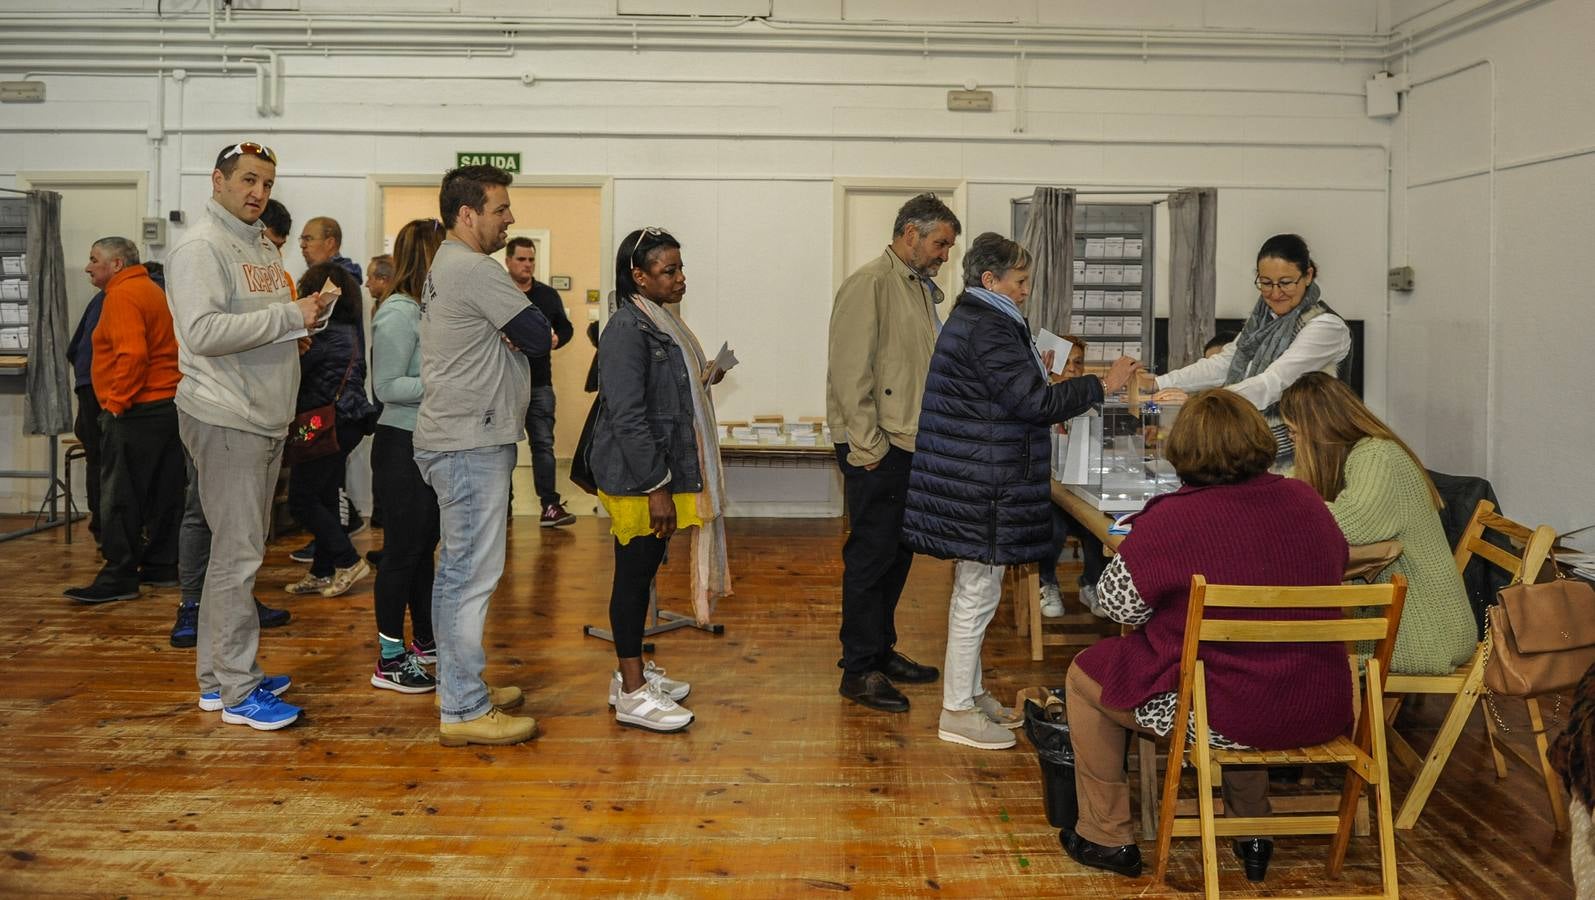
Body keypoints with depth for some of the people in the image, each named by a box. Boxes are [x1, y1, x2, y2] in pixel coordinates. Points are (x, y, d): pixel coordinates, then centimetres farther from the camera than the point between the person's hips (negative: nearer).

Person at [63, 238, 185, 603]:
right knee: (162, 493, 12)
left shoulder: (122, 295, -12)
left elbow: (132, 354, -24)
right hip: (169, 405, 10)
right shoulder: (152, 290, 18)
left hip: (137, 411, -10)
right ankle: (161, 566, 18)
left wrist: (117, 402, -17)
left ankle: (119, 576, -4)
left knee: (120, 495, -5)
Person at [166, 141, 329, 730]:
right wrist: (288, 315, -22)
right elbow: (204, 331, -24)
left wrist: (304, 317, 4)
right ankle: (238, 692, 2)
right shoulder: (200, 246, -11)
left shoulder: (262, 246, 18)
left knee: (239, 551, 15)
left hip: (266, 420, 10)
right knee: (238, 555, -6)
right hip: (226, 420, -10)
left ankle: (218, 675, 25)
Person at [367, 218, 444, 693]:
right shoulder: (398, 314, -15)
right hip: (403, 445, -9)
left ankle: (425, 639, 29)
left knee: (424, 546, 17)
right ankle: (389, 660, 6)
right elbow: (386, 386, -18)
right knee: (403, 549, -3)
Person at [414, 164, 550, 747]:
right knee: (473, 574, -7)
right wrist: (515, 330, 4)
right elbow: (538, 334, -14)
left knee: (456, 569, 16)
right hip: (472, 443, -11)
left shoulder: (445, 268, 18)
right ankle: (464, 711, -3)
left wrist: (506, 332, -5)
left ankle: (458, 686, 26)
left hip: (454, 439, 11)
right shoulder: (474, 270, -15)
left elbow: (522, 333, 16)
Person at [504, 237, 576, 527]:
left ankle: (550, 505, 1)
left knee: (543, 444, 0)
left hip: (539, 383, 3)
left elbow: (566, 327, 17)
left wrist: (557, 339, -5)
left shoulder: (549, 295, 10)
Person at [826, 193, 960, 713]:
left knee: (897, 554, 15)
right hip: (877, 449, -9)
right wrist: (869, 444, -17)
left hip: (912, 445, 9)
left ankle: (881, 652, 27)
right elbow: (851, 369, -17)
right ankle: (858, 670, 6)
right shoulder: (870, 284, -11)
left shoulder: (921, 290, 17)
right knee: (872, 555, -3)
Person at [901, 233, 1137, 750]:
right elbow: (1033, 402, -21)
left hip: (969, 481, 11)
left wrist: (1039, 379, 16)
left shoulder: (971, 321, 16)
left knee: (973, 590, 18)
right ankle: (957, 712, 5)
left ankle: (968, 693, 29)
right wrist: (1103, 385, -14)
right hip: (980, 485, -11)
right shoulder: (987, 330, -18)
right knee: (978, 593, -4)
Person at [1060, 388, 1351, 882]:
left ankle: (1108, 836, 27)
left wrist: (1140, 539, 11)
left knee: (1085, 673, 16)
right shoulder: (1305, 501, -2)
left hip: (1225, 719, -6)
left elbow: (1119, 604, -7)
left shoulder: (1171, 520, -19)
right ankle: (1252, 830, 42)